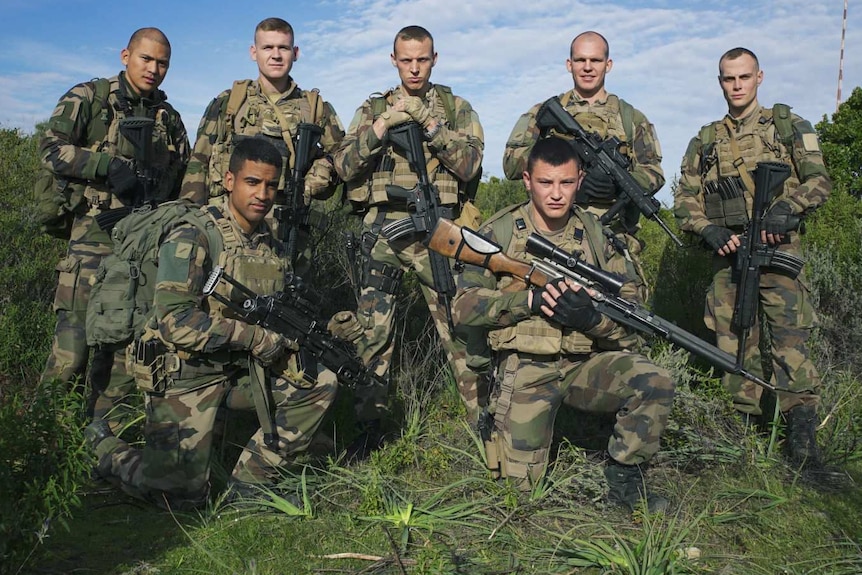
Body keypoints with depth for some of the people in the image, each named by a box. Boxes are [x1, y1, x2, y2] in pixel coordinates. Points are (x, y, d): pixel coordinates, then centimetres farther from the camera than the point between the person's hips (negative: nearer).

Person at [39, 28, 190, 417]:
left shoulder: (169, 118, 17)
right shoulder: (89, 98, 3)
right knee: (75, 335, -11)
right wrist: (110, 165, -20)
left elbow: (184, 179, 22)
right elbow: (51, 149, -7)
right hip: (95, 234, -4)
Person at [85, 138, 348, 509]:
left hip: (243, 369, 6)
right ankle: (105, 445, 21)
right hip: (186, 373, -6)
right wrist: (255, 338, -24)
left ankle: (250, 479, 2)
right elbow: (175, 322, -26)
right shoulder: (193, 237, -17)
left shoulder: (272, 242, 5)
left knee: (321, 384, -11)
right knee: (183, 495, -8)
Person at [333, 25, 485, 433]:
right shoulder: (373, 108, 13)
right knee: (372, 328, 4)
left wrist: (430, 123, -13)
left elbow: (469, 165, -4)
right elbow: (344, 166, 2)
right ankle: (367, 420, 16)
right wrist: (384, 123, -9)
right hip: (382, 227, 2)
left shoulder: (457, 108, 10)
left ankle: (483, 415, 10)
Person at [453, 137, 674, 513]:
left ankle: (624, 478, -1)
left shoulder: (598, 233, 2)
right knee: (519, 480, -4)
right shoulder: (499, 232, -3)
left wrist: (592, 316, -22)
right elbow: (463, 306, -7)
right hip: (524, 369, -2)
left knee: (654, 382, -23)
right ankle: (497, 423, 29)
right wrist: (529, 299, -21)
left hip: (587, 364, 2)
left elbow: (631, 310, 1)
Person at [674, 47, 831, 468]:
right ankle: (745, 426, 14)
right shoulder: (705, 141, 17)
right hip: (728, 252, 3)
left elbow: (818, 180, 6)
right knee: (735, 343, 4)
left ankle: (802, 435, -5)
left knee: (790, 340, -11)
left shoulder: (787, 126, 12)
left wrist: (785, 209, -13)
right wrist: (709, 230, -7)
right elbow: (685, 200, 12)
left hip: (778, 249, -3)